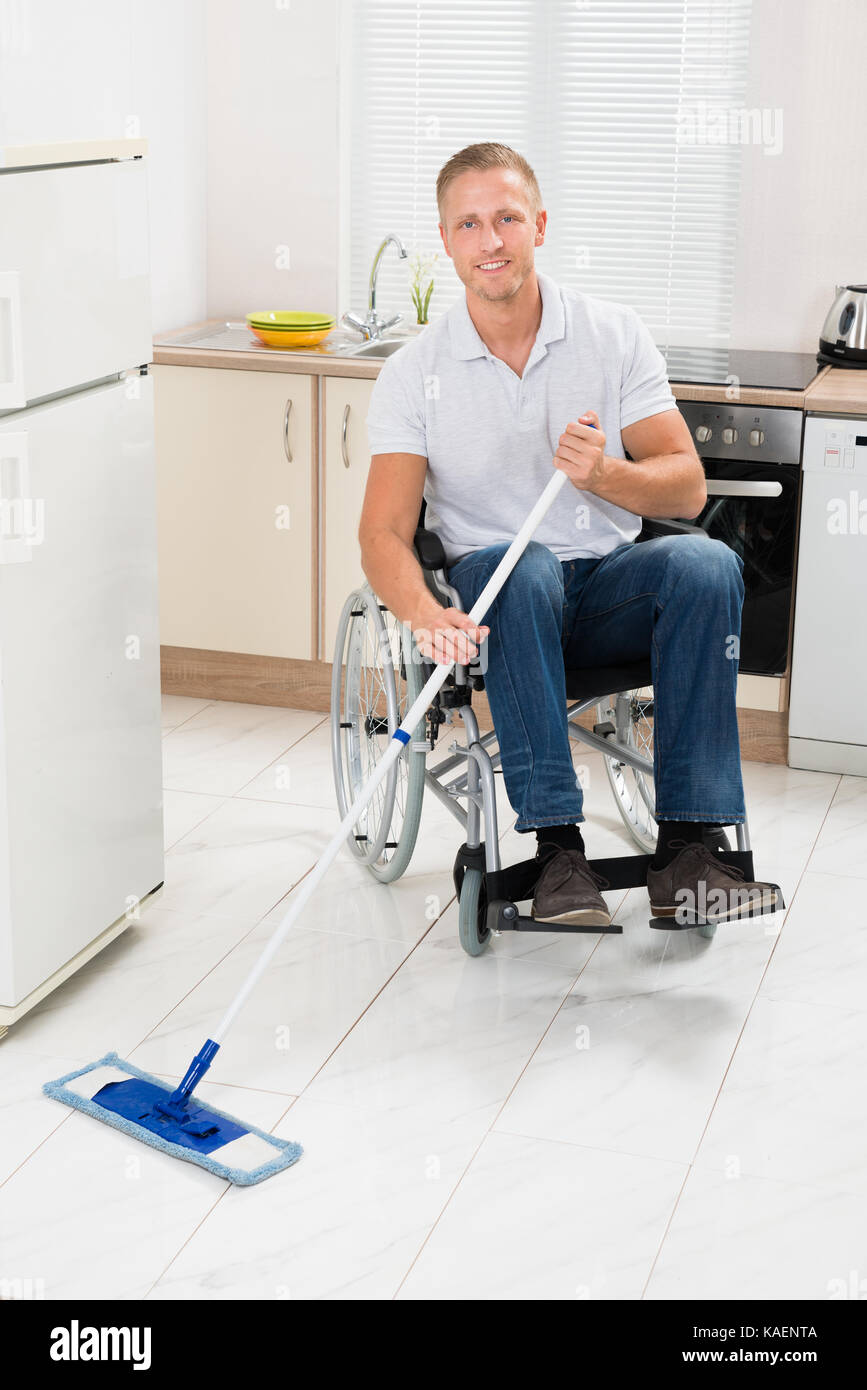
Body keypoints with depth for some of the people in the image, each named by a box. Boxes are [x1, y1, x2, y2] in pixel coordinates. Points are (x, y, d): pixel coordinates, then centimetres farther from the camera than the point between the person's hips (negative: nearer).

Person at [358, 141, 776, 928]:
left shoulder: (614, 335, -1)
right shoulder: (415, 374, -4)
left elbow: (686, 487, -6)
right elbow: (384, 532, -13)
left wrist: (602, 475, -28)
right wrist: (424, 613, -35)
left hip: (610, 586, 2)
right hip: (498, 598, -1)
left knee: (706, 564, -29)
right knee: (521, 567, -36)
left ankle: (686, 850, -30)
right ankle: (558, 851, -36)